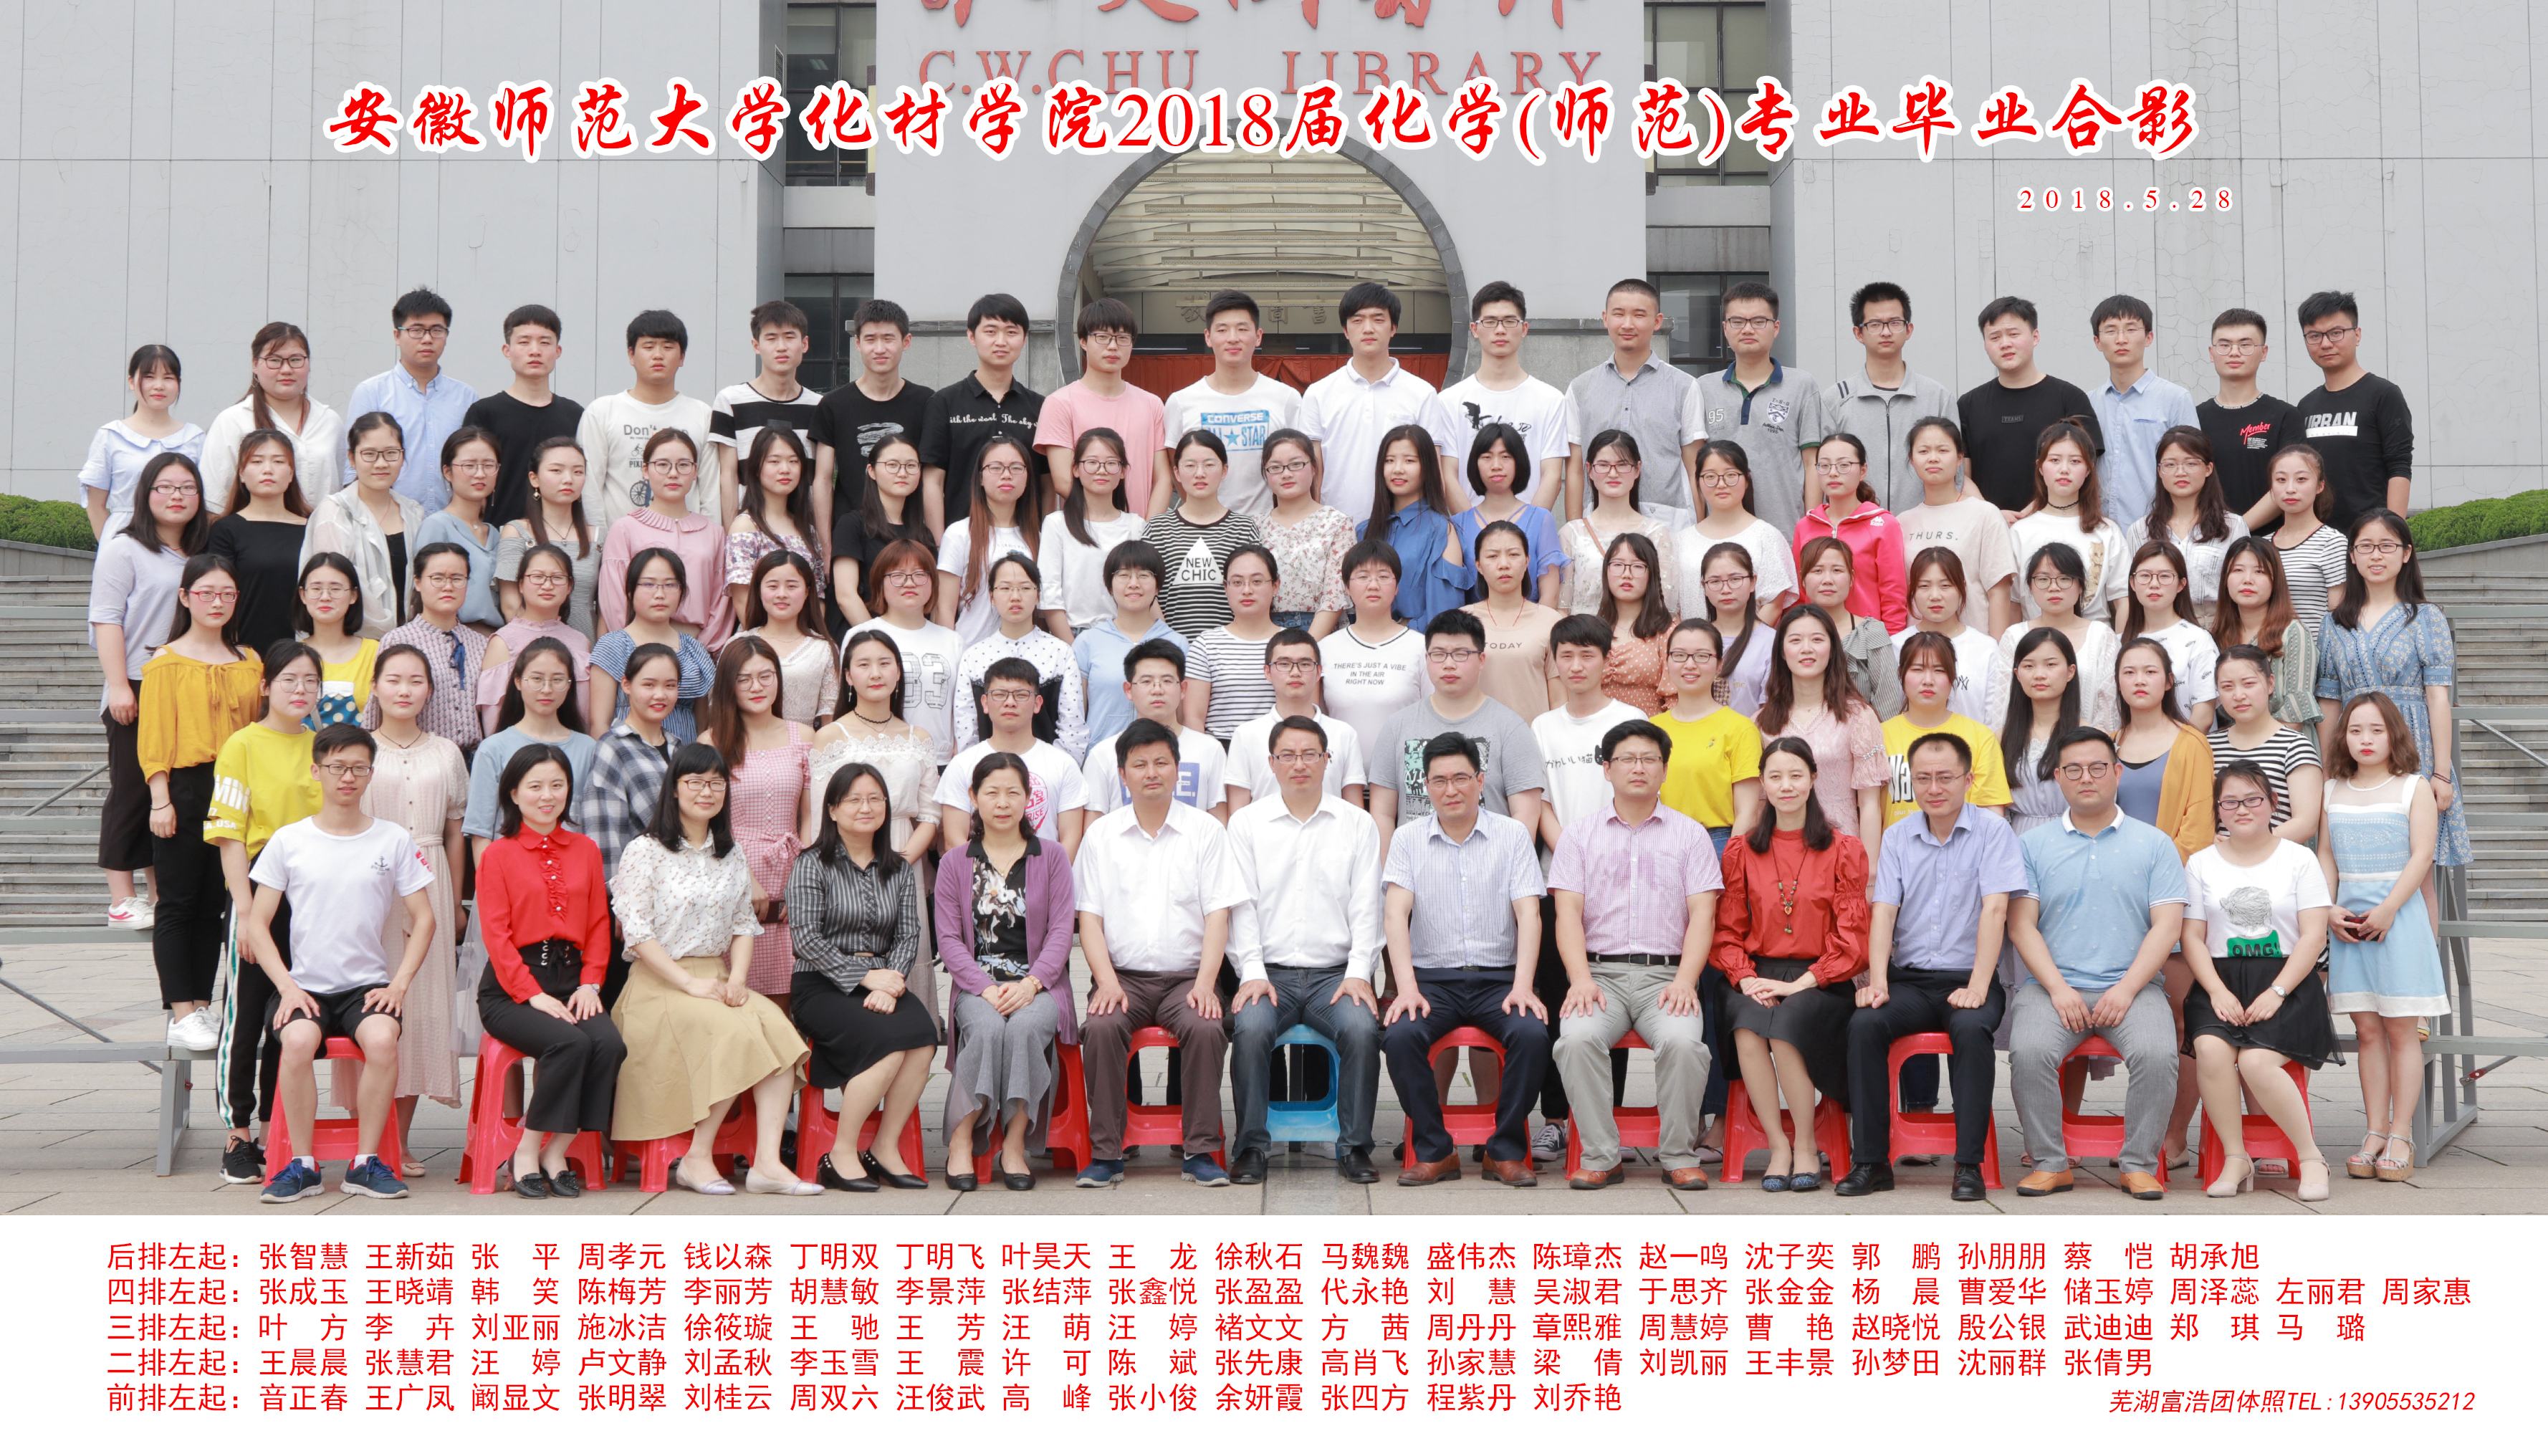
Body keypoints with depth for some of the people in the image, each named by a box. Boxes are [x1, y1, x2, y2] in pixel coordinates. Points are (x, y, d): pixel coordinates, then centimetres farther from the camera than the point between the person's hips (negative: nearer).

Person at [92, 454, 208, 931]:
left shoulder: (202, 554, 16)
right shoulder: (125, 550, -4)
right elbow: (106, 620, -10)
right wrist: (119, 685, -17)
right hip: (138, 691, -6)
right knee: (131, 792, -2)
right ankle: (122, 900, 2)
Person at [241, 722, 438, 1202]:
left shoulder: (393, 840, 6)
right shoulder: (288, 840, 5)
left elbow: (423, 919, 8)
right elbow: (258, 923, 5)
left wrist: (400, 984, -6)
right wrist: (287, 986, -9)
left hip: (368, 983, 0)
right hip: (305, 983, 0)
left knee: (383, 1039, -32)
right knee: (297, 1041, -33)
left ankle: (366, 1162, -17)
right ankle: (302, 1164, -17)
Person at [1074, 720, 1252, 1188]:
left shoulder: (1205, 830, 6)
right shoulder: (1101, 835, 9)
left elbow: (1218, 915, 1)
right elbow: (1089, 916, 5)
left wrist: (1204, 984, -13)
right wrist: (1107, 982, -11)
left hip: (1187, 975, 0)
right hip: (1123, 975, 1)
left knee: (1206, 1029, -31)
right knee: (1102, 1028, -30)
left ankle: (1201, 1151, -19)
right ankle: (1106, 1153, -21)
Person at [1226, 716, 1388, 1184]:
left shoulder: (1358, 823, 10)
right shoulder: (1247, 822, 9)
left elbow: (1366, 905, 5)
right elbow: (1243, 905, 3)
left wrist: (1358, 973, -8)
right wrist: (1253, 972, -9)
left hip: (1336, 973, 0)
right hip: (1270, 971, 0)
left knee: (1362, 1028, -29)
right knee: (1250, 1028, -30)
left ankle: (1354, 1147, -15)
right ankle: (1251, 1147, -17)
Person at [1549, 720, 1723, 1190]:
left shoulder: (1689, 834, 13)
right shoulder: (1580, 834, 13)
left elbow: (1702, 914, 4)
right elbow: (1568, 912, 3)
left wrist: (1684, 980, -13)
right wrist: (1581, 979, -13)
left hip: (1666, 973, 0)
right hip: (1600, 971, 0)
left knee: (1682, 1041, -31)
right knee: (1577, 1039, -31)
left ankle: (1679, 1156, -13)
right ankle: (1600, 1157, -19)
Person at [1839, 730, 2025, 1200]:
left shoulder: (1992, 831, -1)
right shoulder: (1897, 837, 10)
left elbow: (1994, 910, -10)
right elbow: (1883, 911, 2)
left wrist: (1977, 988, -20)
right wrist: (1877, 981, -14)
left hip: (1968, 979, -3)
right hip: (1909, 979, 3)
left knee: (1972, 1029, -35)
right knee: (1864, 1024, -26)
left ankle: (1970, 1165, -26)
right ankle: (1871, 1161, -20)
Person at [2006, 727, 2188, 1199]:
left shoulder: (2154, 845, 11)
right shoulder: (2033, 845, 12)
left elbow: (2167, 926, 3)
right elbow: (2021, 925, 4)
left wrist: (2126, 990, -10)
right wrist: (2059, 989, -10)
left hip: (2131, 987, 0)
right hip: (2054, 986, 0)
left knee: (2157, 1054, -29)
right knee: (2028, 1051, -29)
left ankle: (2140, 1165, -12)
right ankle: (2050, 1163, -13)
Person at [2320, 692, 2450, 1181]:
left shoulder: (2414, 788, 0)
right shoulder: (2333, 792, 11)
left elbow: (2422, 855, -7)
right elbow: (2326, 857, 12)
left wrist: (2387, 910, -15)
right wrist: (2329, 909, -3)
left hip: (2398, 917, -3)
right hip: (2349, 920, 3)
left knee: (2401, 1030, -1)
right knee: (2367, 1031, 5)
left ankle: (2401, 1136, 3)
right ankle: (2374, 1133, 9)